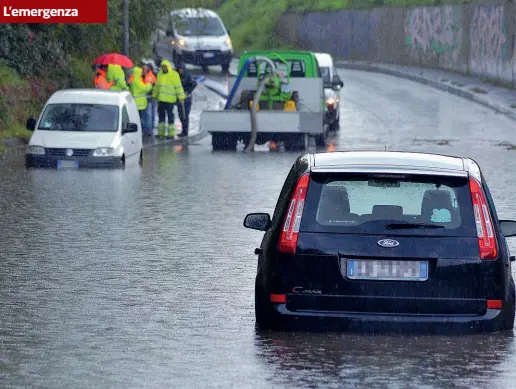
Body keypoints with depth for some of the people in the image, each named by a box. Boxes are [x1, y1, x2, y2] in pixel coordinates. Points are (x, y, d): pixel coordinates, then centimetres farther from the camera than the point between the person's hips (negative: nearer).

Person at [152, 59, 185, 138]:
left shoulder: (174, 75, -5)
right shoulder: (160, 74, 13)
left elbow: (178, 87, -8)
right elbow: (157, 86, 23)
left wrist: (181, 98, -12)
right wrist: (154, 95, 22)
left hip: (170, 99, -6)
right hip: (161, 99, 6)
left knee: (170, 115, -3)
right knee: (161, 115, 8)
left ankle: (171, 134, 2)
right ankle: (161, 132, 14)